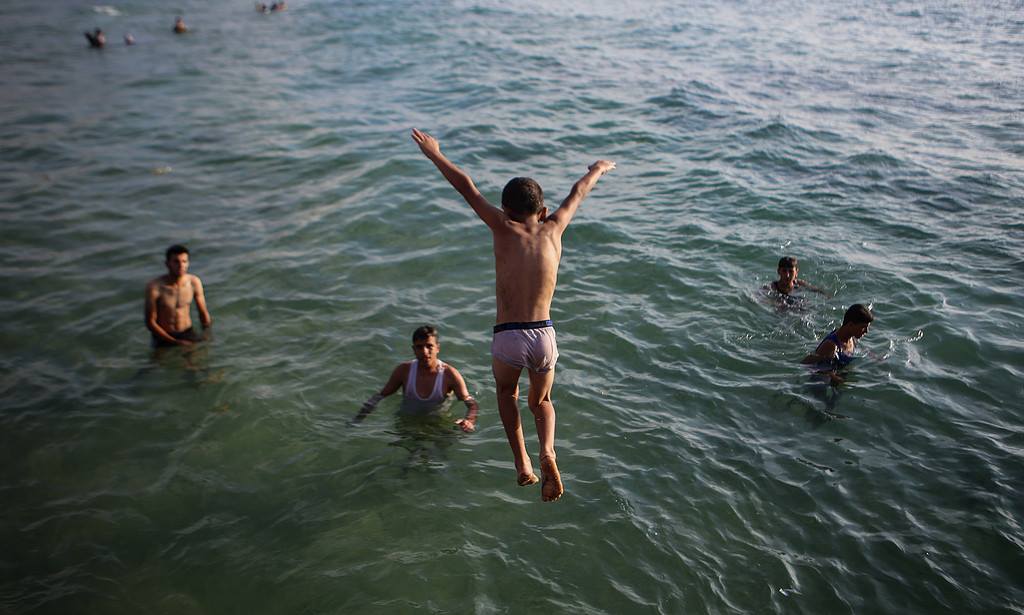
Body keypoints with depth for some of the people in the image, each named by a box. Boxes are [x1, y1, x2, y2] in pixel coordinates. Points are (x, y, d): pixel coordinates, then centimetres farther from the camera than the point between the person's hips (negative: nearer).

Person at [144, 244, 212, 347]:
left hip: (189, 333, 2)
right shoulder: (154, 287, -17)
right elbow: (150, 322, -12)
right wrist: (175, 342, -15)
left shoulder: (194, 282, -8)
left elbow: (203, 313, 5)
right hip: (164, 337, -2)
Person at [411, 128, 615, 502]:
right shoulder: (552, 230, 5)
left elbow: (467, 187, 3)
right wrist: (598, 170, 41)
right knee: (541, 402, 28)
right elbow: (578, 192, 23)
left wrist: (433, 153, 15)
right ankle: (547, 453, -3)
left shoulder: (505, 230, -2)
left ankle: (521, 461, 15)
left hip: (508, 338, -2)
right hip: (544, 335, 2)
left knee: (506, 393, 31)